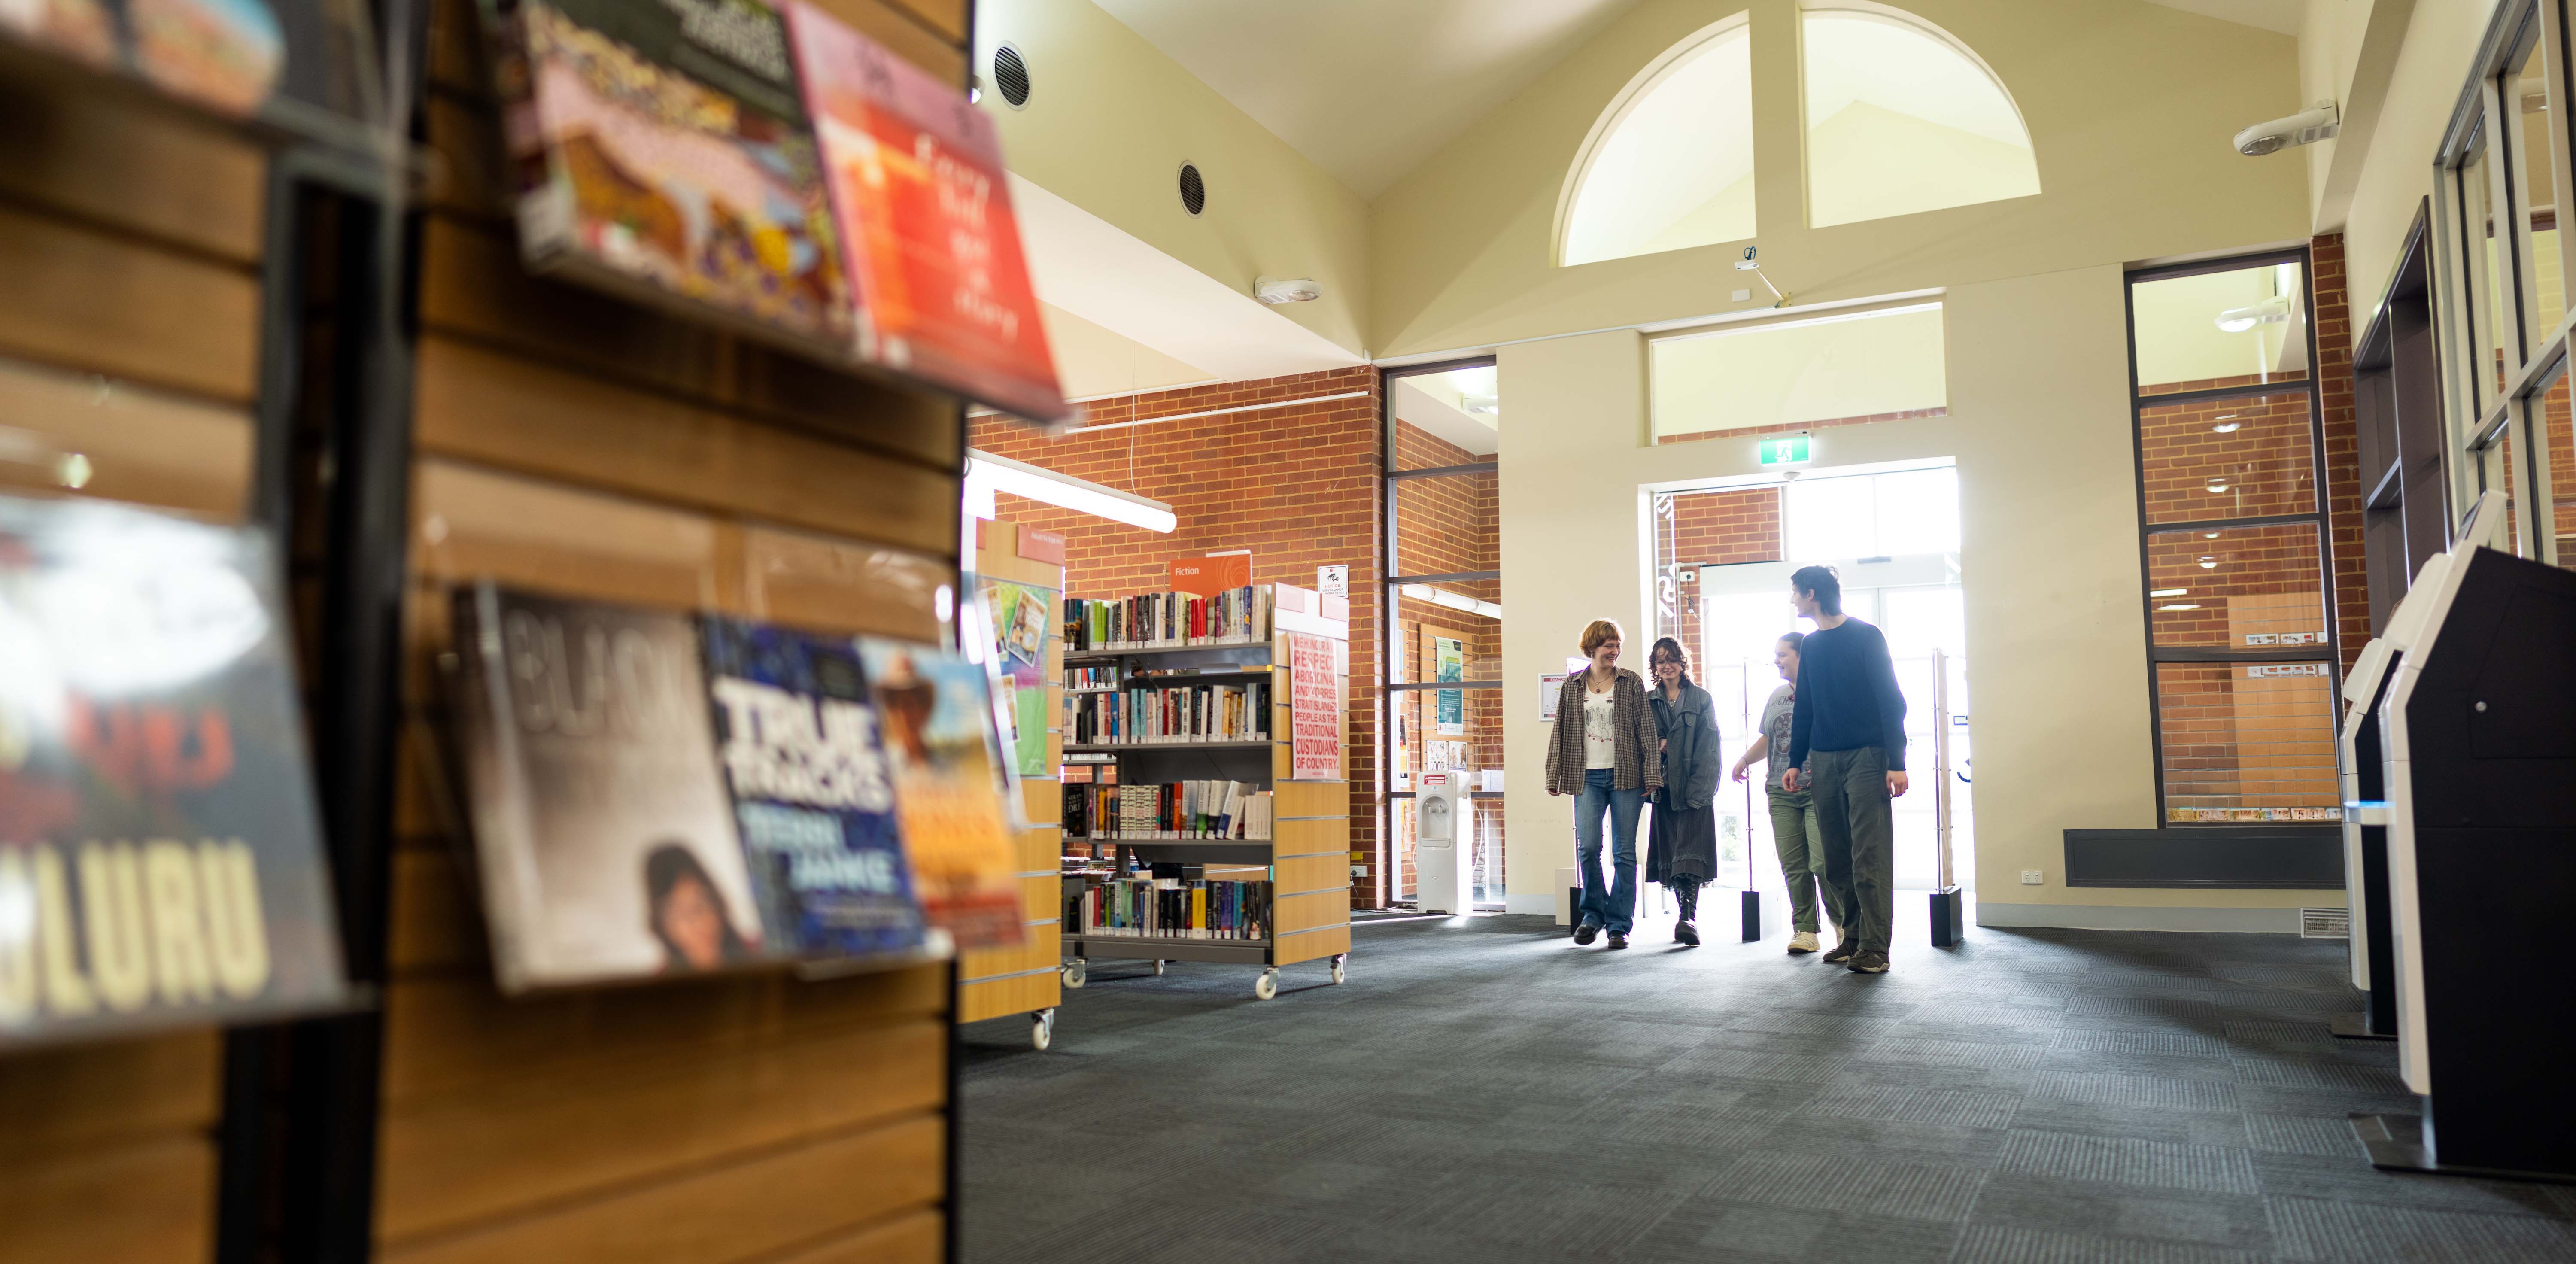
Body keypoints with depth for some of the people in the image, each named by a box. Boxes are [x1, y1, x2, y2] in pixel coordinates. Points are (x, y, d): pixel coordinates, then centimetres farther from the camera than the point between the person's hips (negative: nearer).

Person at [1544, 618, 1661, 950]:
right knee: (1588, 847, -9)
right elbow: (1560, 732, 11)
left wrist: (1652, 774, -3)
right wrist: (1555, 778, 7)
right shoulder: (1573, 686, 9)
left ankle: (1619, 925, 8)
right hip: (1588, 777, 1)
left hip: (1626, 775, -1)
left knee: (1624, 852, 1)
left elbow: (1646, 730, 3)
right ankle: (1594, 914, 12)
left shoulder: (1631, 683, 5)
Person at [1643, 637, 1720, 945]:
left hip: (1695, 789, -3)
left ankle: (1689, 916, -19)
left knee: (1690, 853, -13)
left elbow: (1709, 749, -2)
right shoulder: (1648, 701, 13)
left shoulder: (1701, 699, 4)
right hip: (1664, 788, 3)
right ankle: (1686, 914, 11)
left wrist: (1698, 789, -12)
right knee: (1669, 854, 3)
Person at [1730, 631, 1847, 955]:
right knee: (1793, 867, 3)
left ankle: (1845, 925, 7)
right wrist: (1745, 758, 8)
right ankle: (1805, 930, 9)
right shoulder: (1776, 696, 19)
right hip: (1781, 794, 6)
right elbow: (1766, 739, 26)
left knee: (1824, 862, -11)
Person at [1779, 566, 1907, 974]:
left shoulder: (1866, 636, -3)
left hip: (1867, 757, -6)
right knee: (1837, 859, 7)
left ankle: (1874, 949, -8)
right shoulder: (1811, 645, 15)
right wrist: (1796, 762, 14)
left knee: (1869, 856, -9)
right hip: (1824, 760, 6)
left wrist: (1896, 763, -12)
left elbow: (1891, 701, -6)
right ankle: (1853, 938, 15)